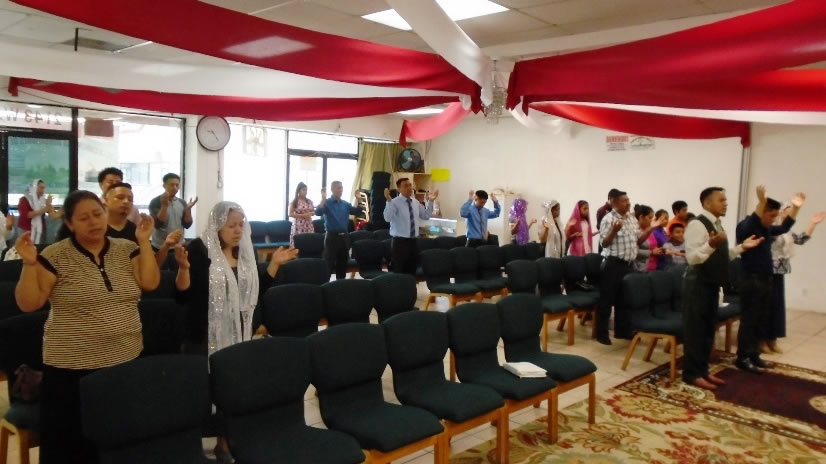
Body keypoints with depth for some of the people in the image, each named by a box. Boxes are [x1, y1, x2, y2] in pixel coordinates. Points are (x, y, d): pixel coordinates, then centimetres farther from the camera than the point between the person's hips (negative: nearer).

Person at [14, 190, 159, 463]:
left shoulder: (127, 250, 4)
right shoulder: (55, 256, -5)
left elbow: (150, 283, -6)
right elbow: (28, 304, -6)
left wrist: (144, 242, -10)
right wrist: (29, 263, -19)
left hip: (126, 362, 3)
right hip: (72, 368, -3)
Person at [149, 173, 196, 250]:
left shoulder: (182, 203, 7)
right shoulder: (156, 202, -6)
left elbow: (187, 225, 2)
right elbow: (157, 224, -17)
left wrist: (188, 209, -12)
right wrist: (165, 206, -25)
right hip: (160, 247, -4)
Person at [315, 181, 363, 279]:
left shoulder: (346, 204, 11)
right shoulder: (326, 203, -5)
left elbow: (358, 213, 8)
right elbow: (318, 213, -22)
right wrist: (323, 198, -28)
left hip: (344, 236, 6)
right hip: (332, 236, -5)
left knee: (343, 262, 13)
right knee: (329, 262, -4)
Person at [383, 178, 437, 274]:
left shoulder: (416, 202, 9)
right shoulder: (394, 203, -11)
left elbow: (426, 216, 17)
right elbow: (388, 218, -26)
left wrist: (430, 202, 9)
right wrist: (389, 201, -34)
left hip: (413, 241, 6)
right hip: (400, 242, -6)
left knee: (412, 272, 15)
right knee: (399, 273, -1)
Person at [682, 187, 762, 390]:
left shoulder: (717, 225, 14)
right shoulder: (697, 225, -17)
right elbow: (692, 258, -24)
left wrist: (742, 247, 11)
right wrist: (711, 244, -37)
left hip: (712, 283, 10)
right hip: (698, 284, -10)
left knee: (708, 329, 15)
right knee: (695, 329, -2)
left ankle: (703, 370, 25)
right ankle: (691, 374, 6)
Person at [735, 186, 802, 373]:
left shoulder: (767, 229, 13)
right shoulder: (746, 227, -13)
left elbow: (784, 228, 29)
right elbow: (751, 223, -35)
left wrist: (795, 208, 20)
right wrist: (761, 201, -45)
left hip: (765, 279, 9)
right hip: (751, 280, -9)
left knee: (760, 321, 13)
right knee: (748, 321, -4)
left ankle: (754, 355, 22)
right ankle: (743, 358, 3)